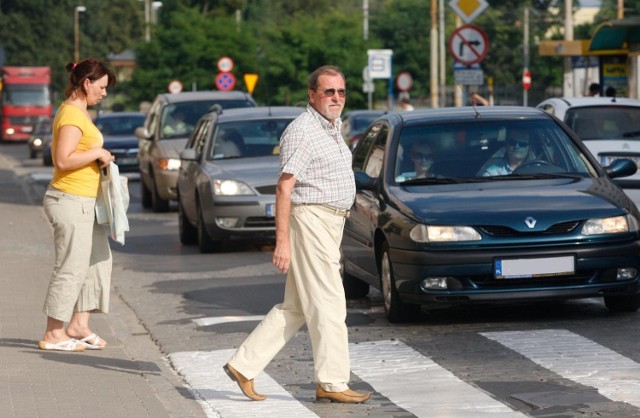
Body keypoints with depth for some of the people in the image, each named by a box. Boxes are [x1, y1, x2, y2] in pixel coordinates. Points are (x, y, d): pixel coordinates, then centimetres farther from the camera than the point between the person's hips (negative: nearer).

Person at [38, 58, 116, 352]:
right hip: (70, 201, -11)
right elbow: (63, 160, -25)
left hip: (83, 203, 11)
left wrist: (98, 157, 10)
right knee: (71, 268, -5)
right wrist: (97, 153, -15)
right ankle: (53, 334, 2)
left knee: (98, 260, 14)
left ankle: (78, 324, 20)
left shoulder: (78, 112, 15)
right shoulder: (72, 115, -17)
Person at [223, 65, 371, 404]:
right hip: (311, 220, -10)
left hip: (331, 224, 10)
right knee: (328, 304, -6)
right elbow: (284, 188, -17)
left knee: (295, 307, 10)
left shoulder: (332, 128, 17)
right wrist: (282, 241, -22)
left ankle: (244, 365, 13)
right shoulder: (302, 131, -13)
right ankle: (332, 383, -1)